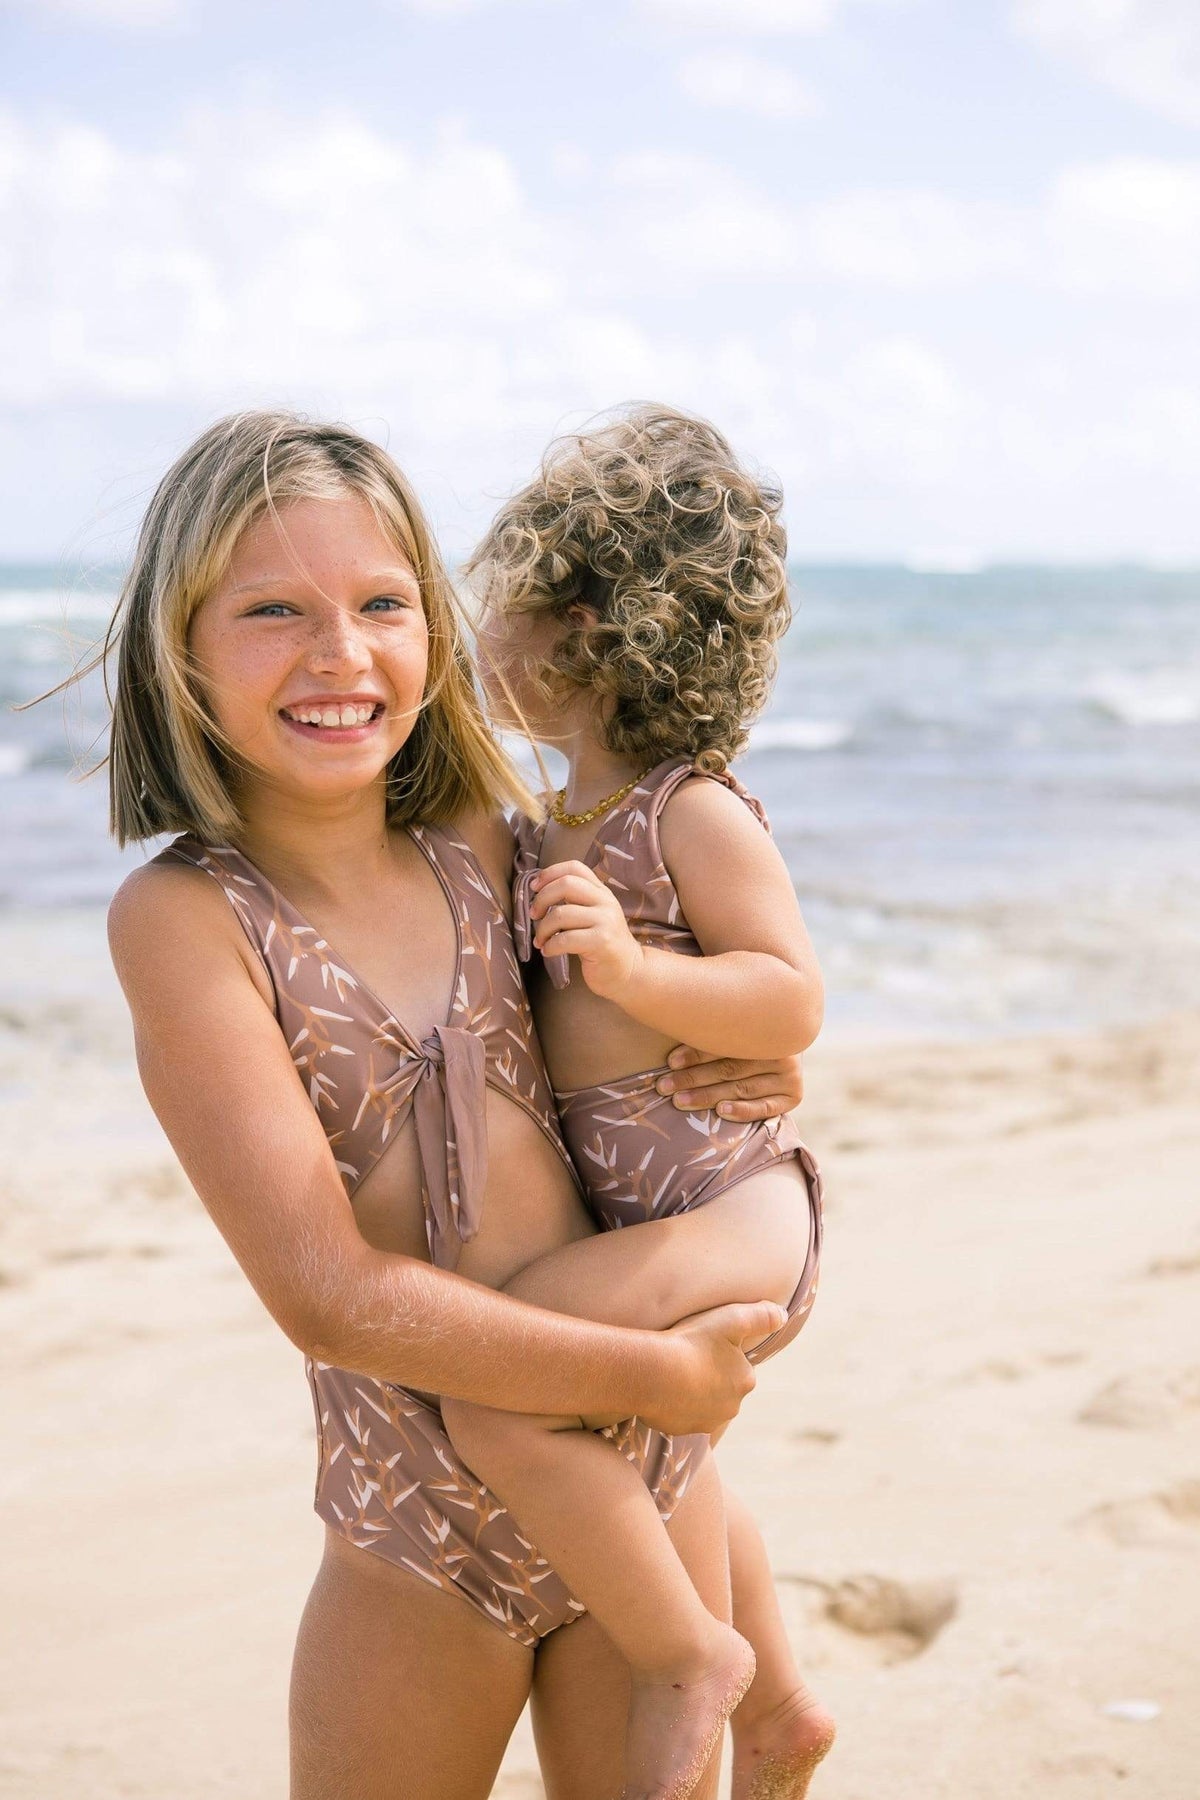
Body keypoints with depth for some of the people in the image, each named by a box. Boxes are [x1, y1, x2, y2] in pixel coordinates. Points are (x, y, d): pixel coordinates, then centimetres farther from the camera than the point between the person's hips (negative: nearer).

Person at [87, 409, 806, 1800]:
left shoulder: (483, 843, -1)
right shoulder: (184, 916, -14)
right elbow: (331, 1296, -20)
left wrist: (743, 1064, -3)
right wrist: (655, 1374, -17)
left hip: (649, 1476, 4)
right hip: (417, 1539, -3)